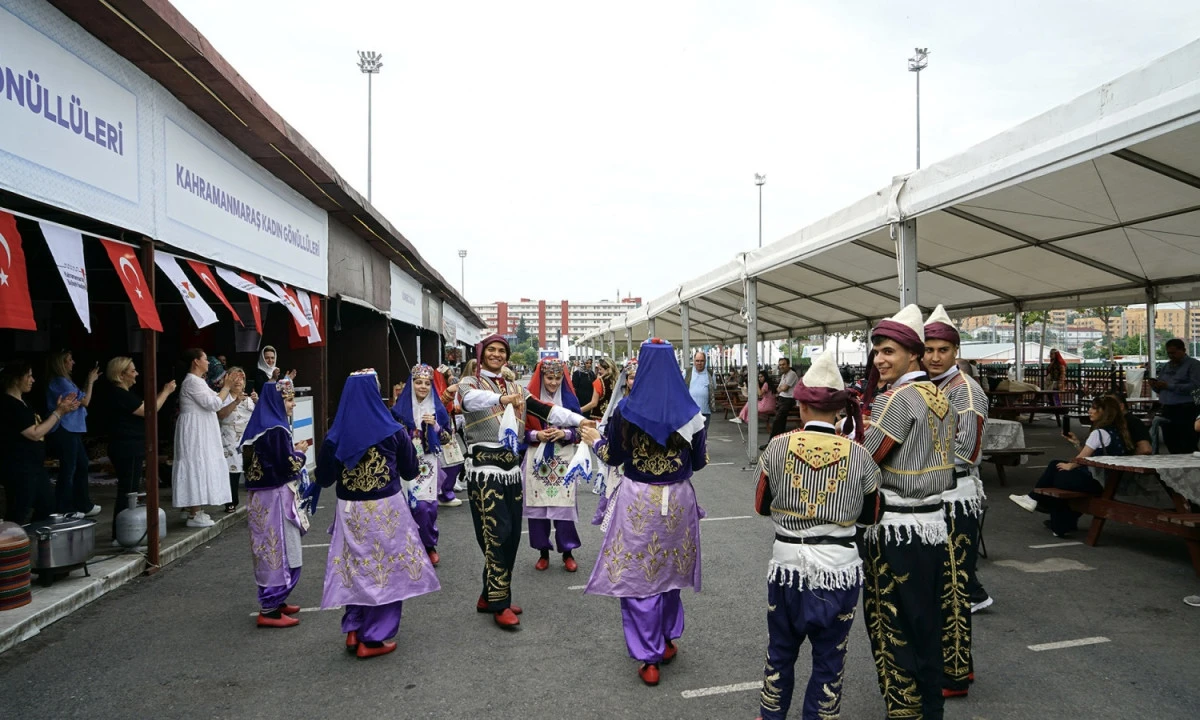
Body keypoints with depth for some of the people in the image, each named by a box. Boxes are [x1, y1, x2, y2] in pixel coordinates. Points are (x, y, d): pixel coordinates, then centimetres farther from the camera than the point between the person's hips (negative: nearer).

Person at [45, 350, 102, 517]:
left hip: (71, 431, 11)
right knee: (68, 469, -4)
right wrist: (91, 381, -4)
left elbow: (81, 398, 18)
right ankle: (63, 510, 3)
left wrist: (89, 381, 16)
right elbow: (85, 401, -13)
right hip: (65, 432, -11)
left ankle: (83, 505, 23)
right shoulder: (60, 382, -16)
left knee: (81, 465, 16)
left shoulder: (63, 381, 15)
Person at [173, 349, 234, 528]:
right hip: (195, 432, -11)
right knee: (197, 467, -9)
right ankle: (194, 515, -6)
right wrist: (226, 387, -13)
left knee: (199, 467, 14)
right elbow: (213, 404, -21)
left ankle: (195, 509, 21)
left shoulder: (196, 381, 16)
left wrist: (224, 388, 15)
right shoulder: (193, 381, -17)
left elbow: (209, 403, 19)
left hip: (200, 432, 11)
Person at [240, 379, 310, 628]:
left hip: (263, 495, 10)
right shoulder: (276, 430, -19)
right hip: (275, 497, -10)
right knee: (280, 549, -3)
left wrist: (292, 449, 10)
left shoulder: (263, 426, 10)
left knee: (272, 548, 17)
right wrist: (299, 453, -3)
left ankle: (274, 602, 27)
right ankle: (269, 610, 2)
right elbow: (287, 465, -21)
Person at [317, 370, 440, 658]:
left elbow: (323, 479, 1)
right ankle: (372, 639, 14)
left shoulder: (335, 436, -5)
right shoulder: (393, 432, -9)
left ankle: (353, 630, 19)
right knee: (387, 570, 9)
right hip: (387, 509, -2)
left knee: (357, 568, 18)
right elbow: (411, 472, 1)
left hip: (350, 511, 2)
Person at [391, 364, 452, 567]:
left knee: (429, 504, -1)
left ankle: (429, 546, 18)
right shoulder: (401, 408, -1)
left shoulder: (438, 408, 4)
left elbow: (447, 438, 5)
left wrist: (435, 425, -11)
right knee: (416, 504, -6)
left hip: (428, 463, 1)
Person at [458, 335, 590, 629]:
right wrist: (501, 399, -44)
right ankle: (499, 605, 1)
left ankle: (490, 596, 22)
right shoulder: (470, 383, 1)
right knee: (497, 533, -8)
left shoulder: (515, 388, 17)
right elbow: (470, 399, -24)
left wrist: (580, 420, -6)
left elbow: (545, 410, 7)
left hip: (511, 467, 6)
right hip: (485, 467, -6)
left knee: (512, 534, 7)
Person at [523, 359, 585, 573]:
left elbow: (579, 430, 5)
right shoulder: (530, 399, 1)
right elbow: (521, 431, 3)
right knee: (538, 505, 3)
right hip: (538, 460, 0)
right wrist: (536, 435, -14)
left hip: (563, 460, 0)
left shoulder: (570, 399, 4)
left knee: (564, 505, -2)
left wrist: (564, 433, -14)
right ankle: (543, 552, 16)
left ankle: (567, 553, 11)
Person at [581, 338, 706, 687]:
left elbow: (612, 456, -2)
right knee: (669, 570, 22)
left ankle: (649, 659, 10)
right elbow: (699, 461, 2)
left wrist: (595, 440, 18)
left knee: (637, 576, 7)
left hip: (638, 501, -3)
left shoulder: (626, 409, -11)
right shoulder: (690, 411, -5)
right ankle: (668, 641, 35)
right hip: (678, 500, 3)